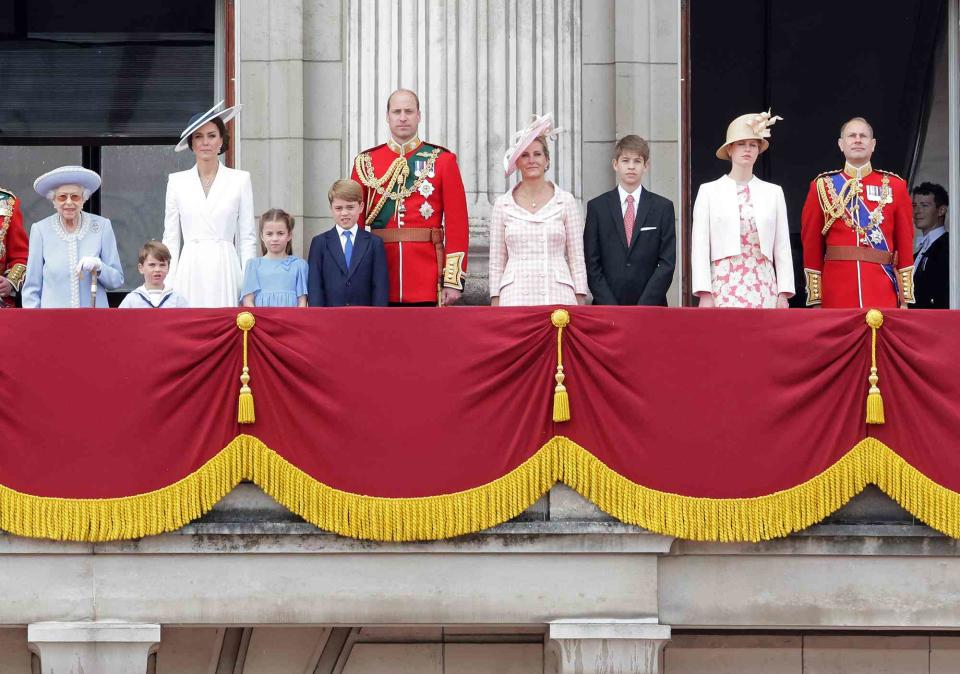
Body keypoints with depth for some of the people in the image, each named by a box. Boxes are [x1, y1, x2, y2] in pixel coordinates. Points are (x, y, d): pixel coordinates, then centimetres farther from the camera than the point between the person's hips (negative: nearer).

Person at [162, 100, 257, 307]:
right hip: (190, 272, 1)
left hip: (225, 270, -1)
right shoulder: (177, 181, 10)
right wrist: (168, 283, 2)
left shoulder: (240, 180, 6)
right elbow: (171, 238, 10)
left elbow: (247, 238, 5)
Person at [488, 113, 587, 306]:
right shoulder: (503, 204, 9)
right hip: (515, 296, 0)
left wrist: (580, 302, 1)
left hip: (557, 296, 0)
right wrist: (495, 302, 5)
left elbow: (577, 258, 7)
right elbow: (497, 261, 11)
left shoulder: (565, 201, 7)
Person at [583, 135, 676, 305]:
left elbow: (667, 264, 1)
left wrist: (644, 307, -9)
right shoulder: (597, 207, 7)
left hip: (651, 307, 0)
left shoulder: (663, 208, 6)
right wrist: (611, 309, -8)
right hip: (606, 310, 0)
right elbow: (592, 265, 3)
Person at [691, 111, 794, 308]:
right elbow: (700, 247, 3)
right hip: (724, 288, -1)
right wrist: (705, 294, -6)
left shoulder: (773, 192, 12)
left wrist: (784, 294, 2)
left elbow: (782, 248, 10)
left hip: (764, 288, 1)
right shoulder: (709, 191, 8)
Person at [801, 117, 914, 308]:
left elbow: (905, 242, 8)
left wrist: (905, 297, 3)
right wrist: (814, 299, 1)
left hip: (883, 292, 0)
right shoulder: (822, 186, 7)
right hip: (837, 291, 0)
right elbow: (811, 244, 6)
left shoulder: (894, 185, 9)